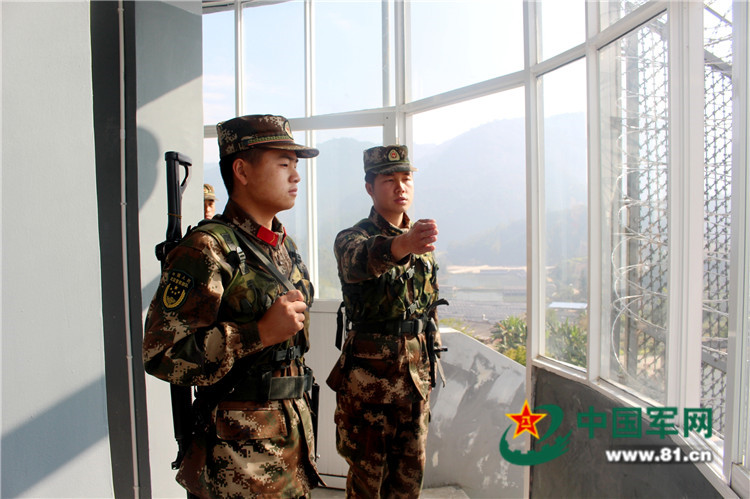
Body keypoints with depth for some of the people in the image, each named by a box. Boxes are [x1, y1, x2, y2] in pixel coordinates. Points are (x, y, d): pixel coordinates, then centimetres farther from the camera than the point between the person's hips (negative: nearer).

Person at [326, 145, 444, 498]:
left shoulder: (422, 237, 9)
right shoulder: (353, 238, -11)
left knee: (411, 469, 17)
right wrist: (402, 244, -57)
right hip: (368, 372, -5)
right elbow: (359, 260, -37)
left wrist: (432, 356, 16)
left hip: (416, 369, 5)